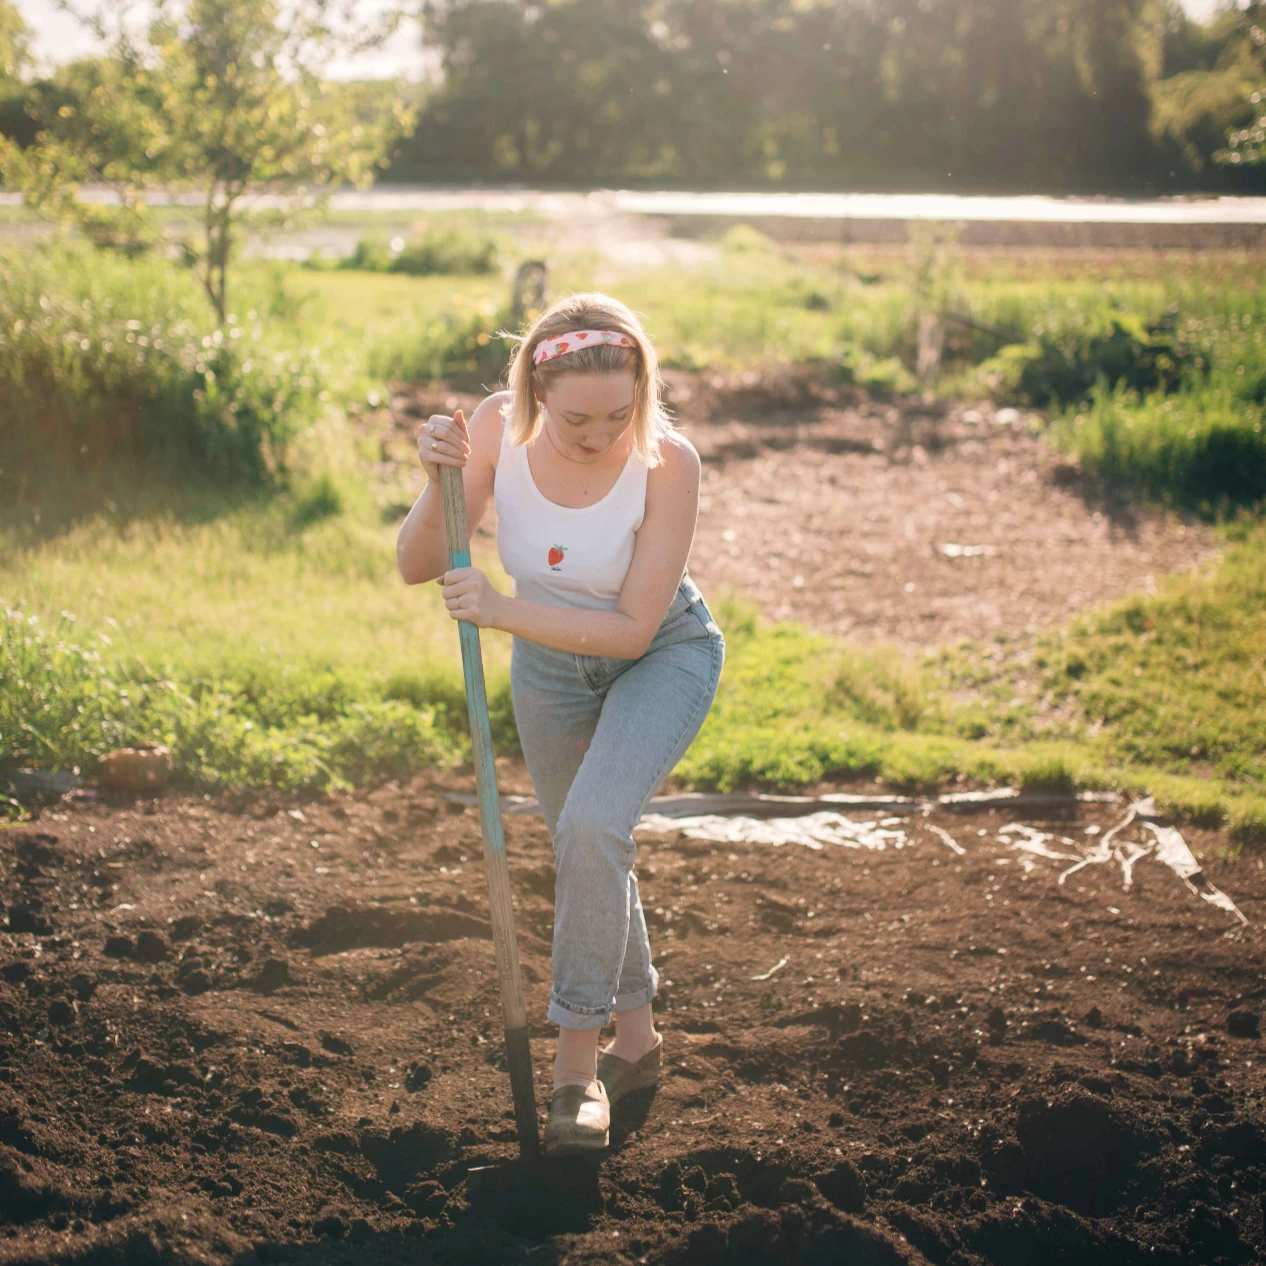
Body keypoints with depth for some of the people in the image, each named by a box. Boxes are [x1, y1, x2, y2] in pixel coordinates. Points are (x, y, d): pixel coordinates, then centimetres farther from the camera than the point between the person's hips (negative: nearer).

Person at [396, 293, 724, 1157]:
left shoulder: (667, 462, -31)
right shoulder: (499, 430, -23)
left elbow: (633, 629, -28)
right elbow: (418, 568, -17)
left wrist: (502, 612, -37)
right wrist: (439, 484, -35)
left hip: (662, 656, -4)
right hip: (549, 659, 4)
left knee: (592, 827, -26)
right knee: (590, 856, 16)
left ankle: (578, 1063, -13)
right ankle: (637, 1036, 38)